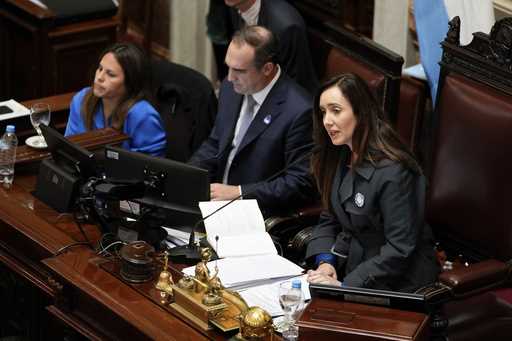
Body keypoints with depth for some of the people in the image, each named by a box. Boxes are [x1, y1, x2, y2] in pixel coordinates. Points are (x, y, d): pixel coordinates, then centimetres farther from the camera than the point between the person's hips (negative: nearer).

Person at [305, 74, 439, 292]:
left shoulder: (393, 173, -20)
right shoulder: (340, 158, 6)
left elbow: (400, 249, -21)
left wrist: (345, 285, -24)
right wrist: (325, 261, -6)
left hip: (397, 282, -8)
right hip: (348, 262, 8)